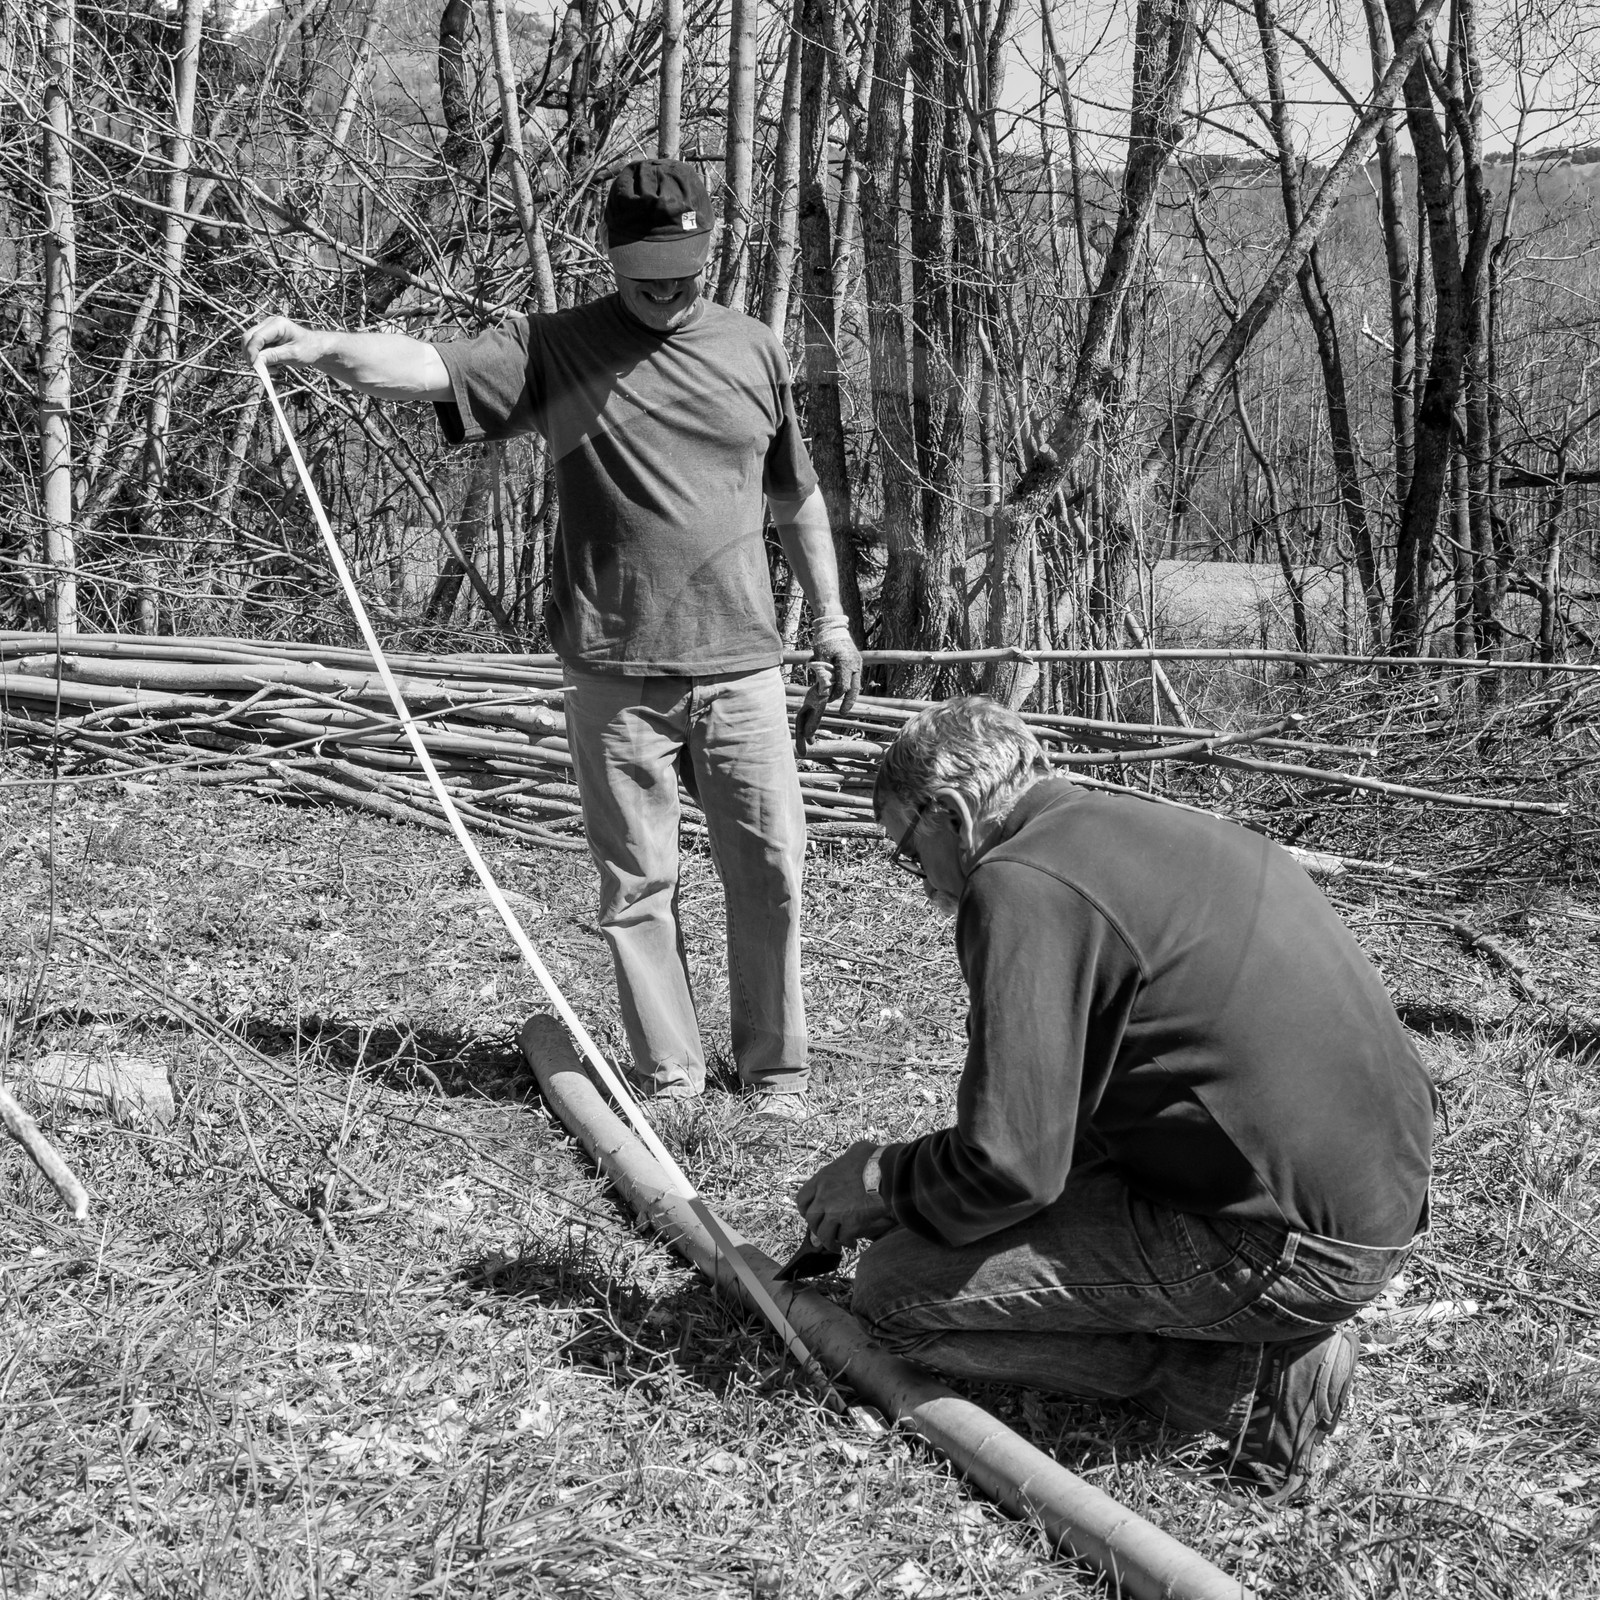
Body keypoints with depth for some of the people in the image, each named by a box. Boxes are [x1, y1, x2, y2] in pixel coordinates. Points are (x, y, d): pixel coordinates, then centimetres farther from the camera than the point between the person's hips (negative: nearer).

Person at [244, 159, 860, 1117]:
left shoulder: (754, 353, 9)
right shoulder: (556, 349, 0)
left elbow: (798, 499, 19)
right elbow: (429, 368, -14)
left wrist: (831, 619, 20)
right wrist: (319, 347, -31)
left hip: (739, 663, 2)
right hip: (616, 674, -1)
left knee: (771, 869, 3)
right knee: (637, 883, 5)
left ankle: (776, 1068, 17)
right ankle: (669, 1073, 18)